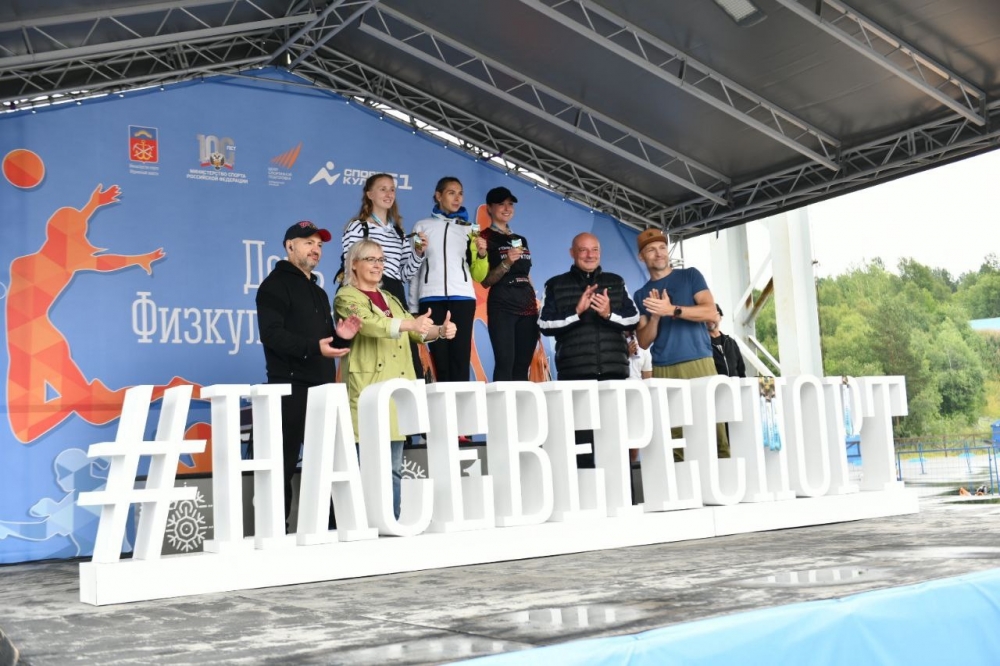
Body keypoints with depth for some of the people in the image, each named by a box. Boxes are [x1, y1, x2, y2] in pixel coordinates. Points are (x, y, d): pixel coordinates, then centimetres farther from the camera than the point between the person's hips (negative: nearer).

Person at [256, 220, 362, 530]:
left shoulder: (319, 292, 25)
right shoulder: (276, 284, -1)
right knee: (284, 464, -7)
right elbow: (272, 334, -15)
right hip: (291, 388, -8)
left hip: (323, 389, 8)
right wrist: (314, 347, -24)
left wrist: (341, 337, 7)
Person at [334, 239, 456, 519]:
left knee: (394, 466, 9)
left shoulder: (389, 298, 22)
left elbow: (416, 331, 17)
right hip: (368, 389, -7)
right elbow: (371, 324, -21)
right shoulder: (346, 298, -2)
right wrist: (411, 323, -35)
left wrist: (441, 330, -5)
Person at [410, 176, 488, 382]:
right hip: (431, 298, 0)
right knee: (440, 357, -5)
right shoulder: (422, 226, 15)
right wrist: (412, 307, 5)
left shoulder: (470, 229, 17)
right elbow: (412, 268, 13)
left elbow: (479, 275, 13)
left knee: (461, 357, -9)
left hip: (462, 298, 0)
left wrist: (482, 254, -6)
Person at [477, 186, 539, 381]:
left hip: (528, 307, 6)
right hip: (502, 307, -6)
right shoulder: (485, 238, 1)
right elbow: (485, 281, -6)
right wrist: (506, 263, -20)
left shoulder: (521, 240, 20)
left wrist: (536, 303, 15)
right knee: (505, 363, -16)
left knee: (522, 367, 3)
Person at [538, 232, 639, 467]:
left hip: (614, 371, 3)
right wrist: (576, 312, -13)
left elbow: (633, 320, 8)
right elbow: (545, 325, -2)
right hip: (575, 373, -2)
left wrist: (609, 315, -11)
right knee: (582, 441, -3)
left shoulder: (616, 282, 15)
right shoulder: (555, 285, 7)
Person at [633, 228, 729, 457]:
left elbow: (711, 312, -2)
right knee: (672, 439, -6)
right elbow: (643, 342, 9)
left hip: (698, 363, -1)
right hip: (663, 370, 2)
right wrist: (656, 316, -9)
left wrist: (671, 310, -13)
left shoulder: (690, 276, 11)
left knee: (712, 426, -9)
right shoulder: (641, 295, 15)